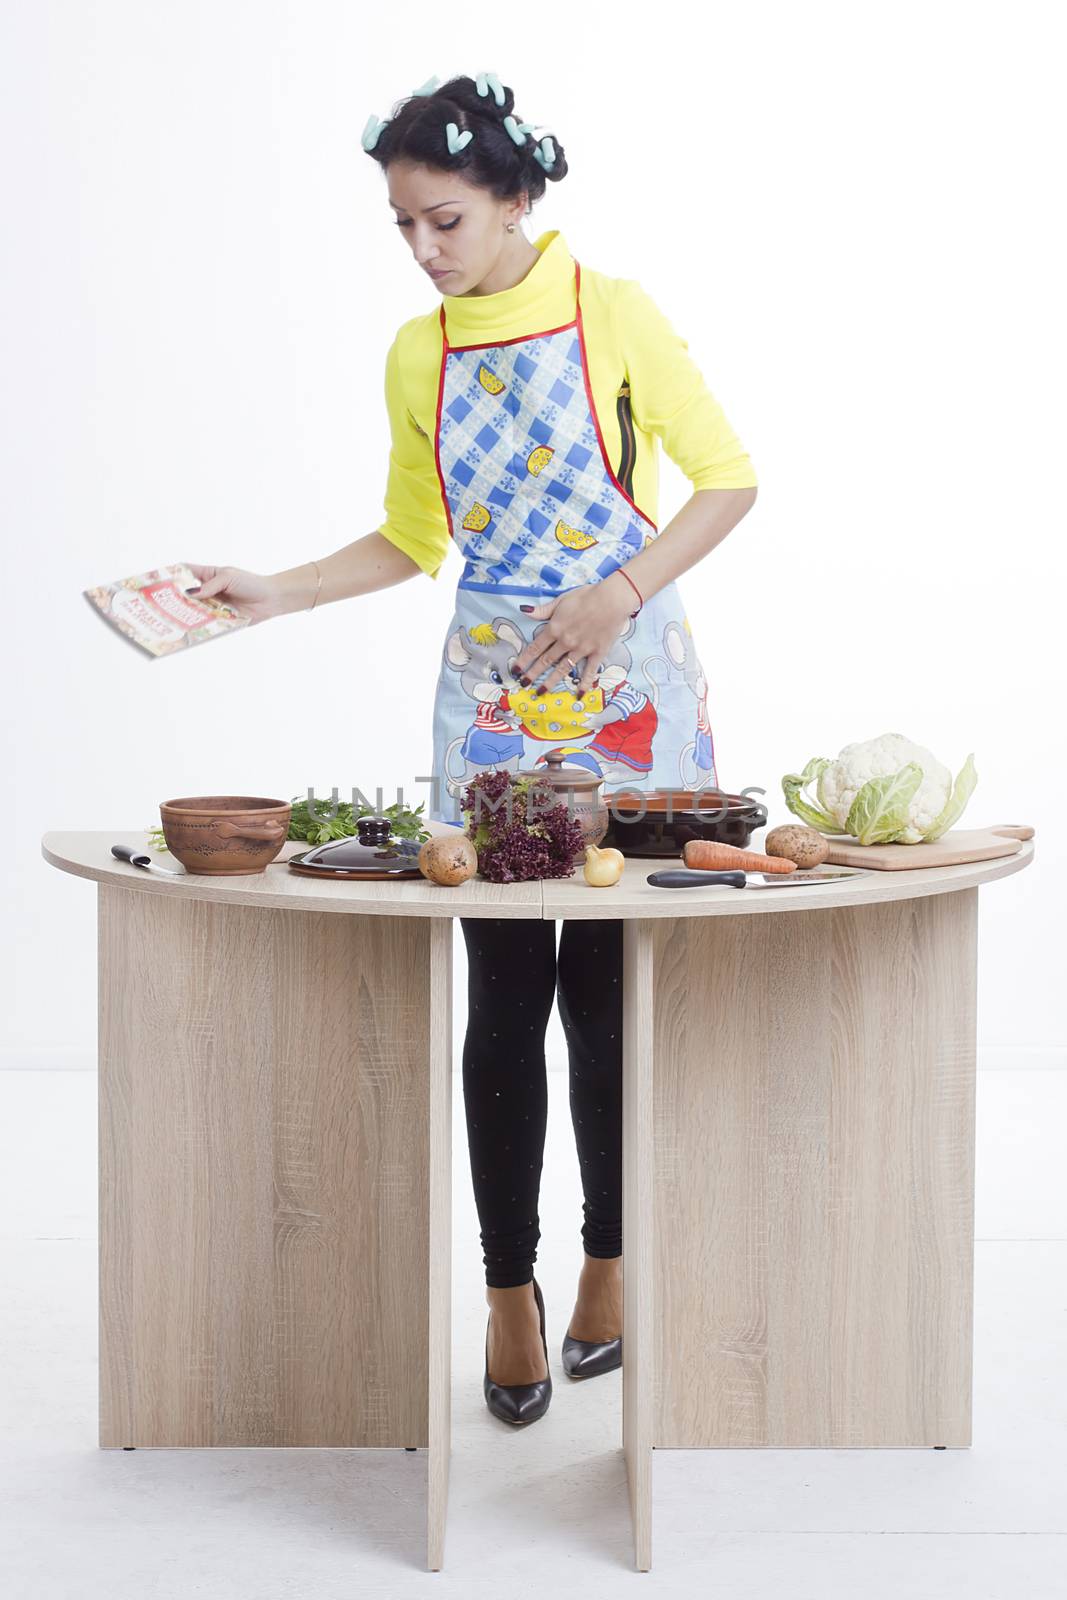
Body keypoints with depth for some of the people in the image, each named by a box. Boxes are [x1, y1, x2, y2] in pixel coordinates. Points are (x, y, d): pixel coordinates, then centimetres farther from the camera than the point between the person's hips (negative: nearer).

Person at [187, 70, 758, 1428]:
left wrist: (622, 594, -16)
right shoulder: (417, 356, 8)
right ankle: (509, 1293, 15)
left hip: (626, 684, -3)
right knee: (505, 1002, 2)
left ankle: (610, 1266, 22)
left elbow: (728, 478, -4)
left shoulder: (612, 312, -4)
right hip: (490, 692, 3)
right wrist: (274, 594, 5)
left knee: (610, 998, 2)